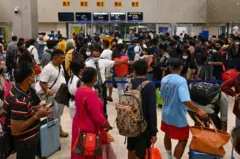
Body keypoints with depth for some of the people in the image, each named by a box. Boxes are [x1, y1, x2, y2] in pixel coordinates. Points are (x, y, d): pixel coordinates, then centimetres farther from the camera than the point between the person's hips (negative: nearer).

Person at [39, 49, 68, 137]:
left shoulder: (60, 66, 5)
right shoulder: (47, 68, -21)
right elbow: (42, 83, -23)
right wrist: (47, 90, -39)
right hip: (53, 96, -8)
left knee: (59, 114, 22)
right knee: (54, 116, 6)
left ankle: (58, 129, 37)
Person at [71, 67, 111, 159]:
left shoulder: (79, 90, 2)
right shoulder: (90, 93, -25)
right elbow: (97, 116, -24)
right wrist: (107, 125, -7)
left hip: (80, 126, 8)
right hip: (89, 130, -8)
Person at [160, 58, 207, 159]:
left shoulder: (164, 79, -1)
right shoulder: (181, 80, -22)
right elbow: (185, 100, -32)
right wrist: (198, 110, -24)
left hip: (166, 114, 8)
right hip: (177, 117, -8)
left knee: (168, 135, 26)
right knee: (183, 140, 7)